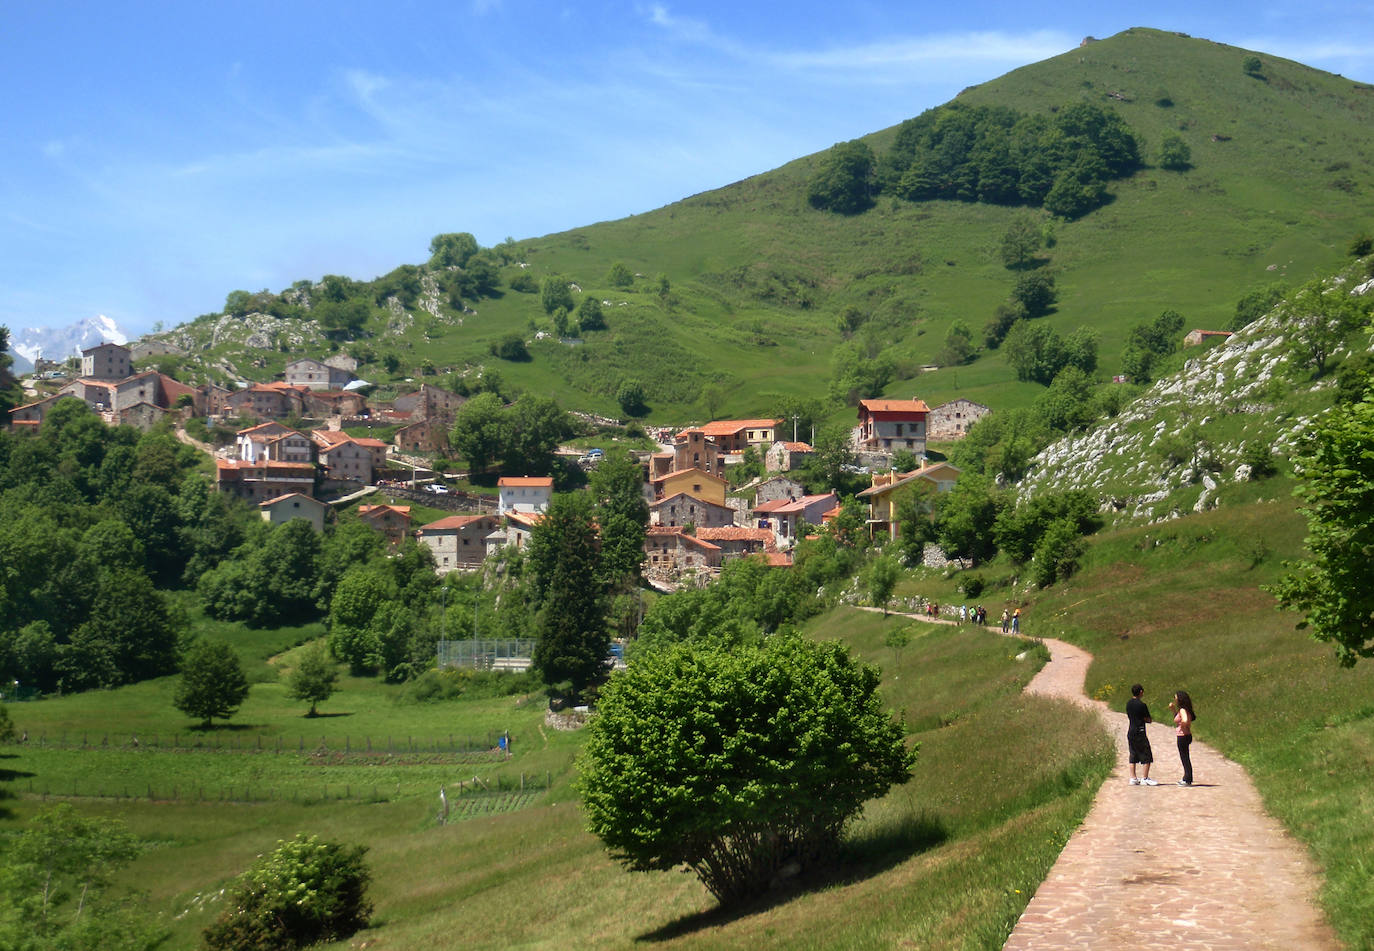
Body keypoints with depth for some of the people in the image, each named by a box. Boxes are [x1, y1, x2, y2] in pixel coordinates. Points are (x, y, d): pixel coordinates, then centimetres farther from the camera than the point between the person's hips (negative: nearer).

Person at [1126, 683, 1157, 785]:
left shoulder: (1128, 703, 8)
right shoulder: (1141, 705, -15)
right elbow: (1148, 720, -9)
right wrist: (1151, 719, 11)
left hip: (1130, 732, 7)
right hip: (1140, 733, -7)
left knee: (1133, 756, 11)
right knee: (1147, 756, 1)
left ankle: (1133, 778, 10)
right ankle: (1145, 779, -1)